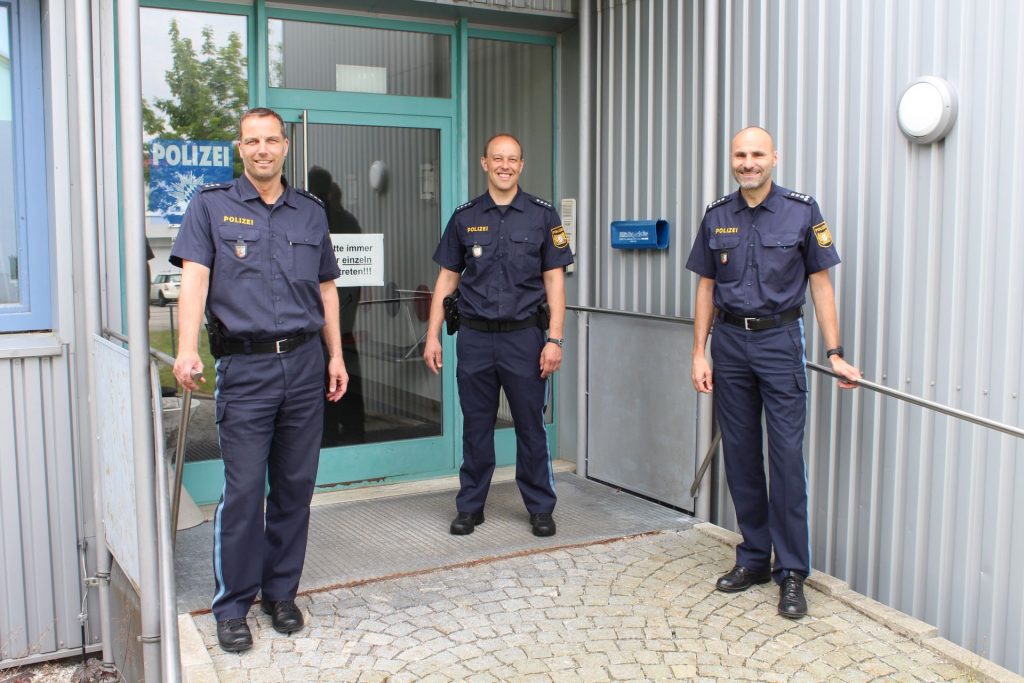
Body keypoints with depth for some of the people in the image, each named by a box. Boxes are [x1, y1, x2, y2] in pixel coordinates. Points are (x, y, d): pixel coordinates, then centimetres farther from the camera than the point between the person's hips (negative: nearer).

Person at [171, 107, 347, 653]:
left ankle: (281, 593, 23)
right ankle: (232, 607, 12)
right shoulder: (211, 205, 3)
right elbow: (194, 277, -9)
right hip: (244, 367, -3)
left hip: (304, 364, 3)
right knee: (243, 490, -2)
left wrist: (335, 357, 11)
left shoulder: (311, 211, 13)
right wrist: (187, 350, -23)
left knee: (295, 485, 8)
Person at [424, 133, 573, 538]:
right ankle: (470, 506, 23)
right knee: (476, 427, 10)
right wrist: (432, 335, 2)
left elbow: (554, 280, 0)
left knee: (531, 426, 6)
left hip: (524, 337, -1)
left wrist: (554, 339, -8)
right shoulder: (465, 217, 6)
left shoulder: (542, 216, 1)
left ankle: (540, 508, 20)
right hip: (475, 338, 2)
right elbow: (447, 279, 8)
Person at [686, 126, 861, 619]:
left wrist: (835, 353, -5)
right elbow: (706, 287, 10)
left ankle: (792, 572, 4)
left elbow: (820, 283, 0)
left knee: (787, 455, -5)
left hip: (780, 340, -3)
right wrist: (699, 353, 4)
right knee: (740, 456, 8)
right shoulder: (717, 216, 7)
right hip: (730, 341, 3)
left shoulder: (802, 211, -2)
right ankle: (753, 558, 22)